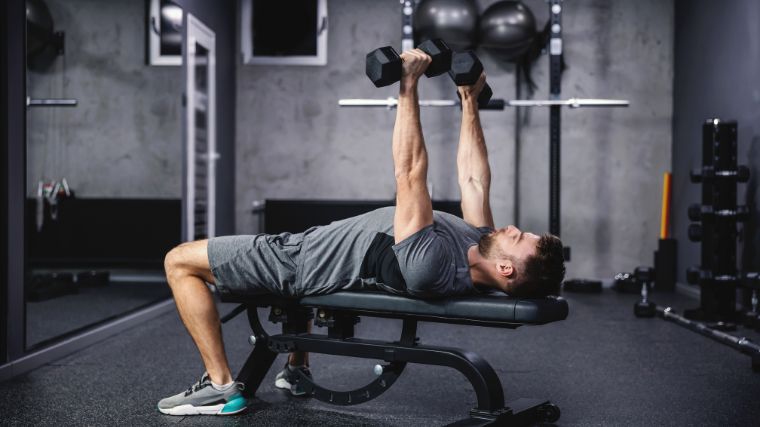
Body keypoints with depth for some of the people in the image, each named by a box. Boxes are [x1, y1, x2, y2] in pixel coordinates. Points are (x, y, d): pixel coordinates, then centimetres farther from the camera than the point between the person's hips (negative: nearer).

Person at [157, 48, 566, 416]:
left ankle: (222, 385, 1)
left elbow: (410, 175, -40)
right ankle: (296, 369, 37)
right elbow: (474, 179, -1)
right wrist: (469, 100, 1)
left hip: (298, 261, -9)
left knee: (179, 261, -1)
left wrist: (408, 87, -37)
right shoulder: (483, 246, -13)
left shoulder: (430, 268, -39)